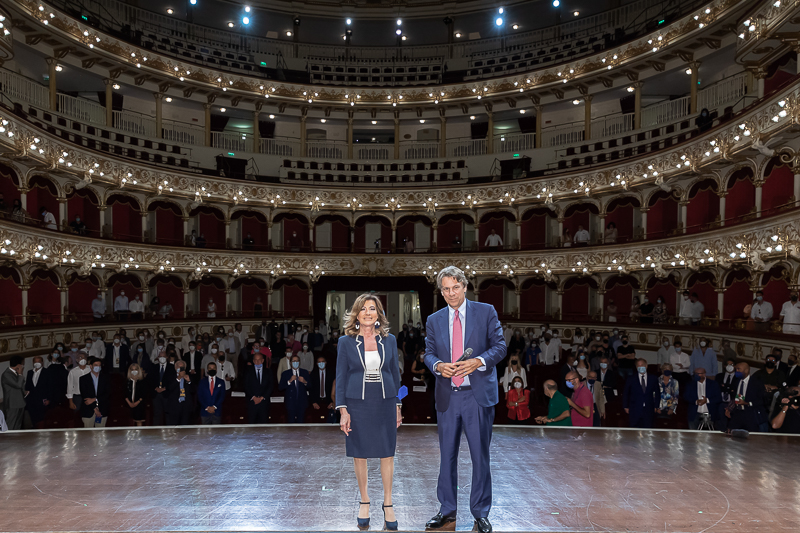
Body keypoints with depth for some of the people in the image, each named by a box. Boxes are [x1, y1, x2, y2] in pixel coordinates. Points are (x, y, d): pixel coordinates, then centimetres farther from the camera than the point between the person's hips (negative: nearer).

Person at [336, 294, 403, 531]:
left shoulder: (389, 340, 3)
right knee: (359, 454, 7)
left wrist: (397, 405, 7)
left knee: (387, 453, 4)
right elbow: (341, 377, -1)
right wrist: (343, 410, -6)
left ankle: (388, 505, 18)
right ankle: (364, 502, 24)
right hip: (357, 403, -1)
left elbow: (395, 373, 9)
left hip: (385, 403, 1)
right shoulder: (346, 342, -2)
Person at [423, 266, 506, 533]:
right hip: (447, 396, 3)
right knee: (447, 455, 11)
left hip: (478, 394, -3)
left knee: (480, 455, 4)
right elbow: (428, 353, 11)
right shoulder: (434, 320, 10)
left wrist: (478, 361, -17)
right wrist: (438, 365, -11)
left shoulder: (486, 312, 1)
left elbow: (500, 346, 0)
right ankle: (447, 509, 25)